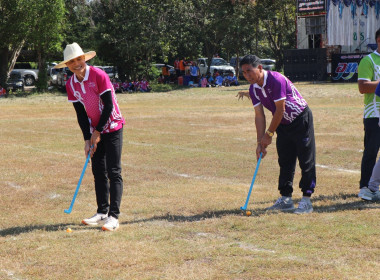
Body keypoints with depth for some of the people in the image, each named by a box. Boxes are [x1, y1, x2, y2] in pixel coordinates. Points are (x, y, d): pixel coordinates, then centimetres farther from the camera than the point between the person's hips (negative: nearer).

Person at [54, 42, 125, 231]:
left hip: (112, 128, -6)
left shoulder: (99, 76, -18)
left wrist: (98, 132, -14)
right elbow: (80, 113, 2)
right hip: (94, 131, 6)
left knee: (114, 172, -9)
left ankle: (113, 216, -11)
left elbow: (109, 105, -17)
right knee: (98, 172, 9)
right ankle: (102, 212, 18)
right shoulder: (71, 84, 0)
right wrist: (87, 139, -5)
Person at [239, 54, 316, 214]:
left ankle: (306, 200, -4)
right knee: (285, 162, 9)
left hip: (301, 120, -8)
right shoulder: (254, 89, -3)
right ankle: (286, 199, 15)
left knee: (306, 160, -6)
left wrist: (269, 134, -16)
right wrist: (260, 142, -9)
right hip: (283, 124, 8)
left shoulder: (276, 80, -27)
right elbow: (259, 115, -2)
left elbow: (280, 110, -24)